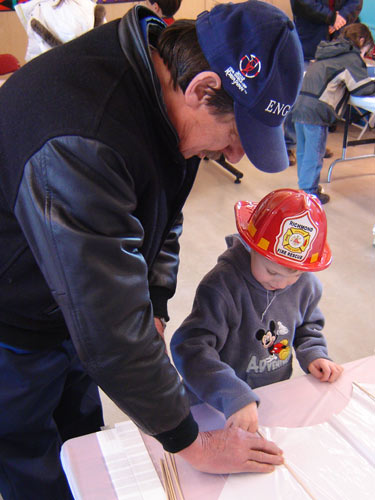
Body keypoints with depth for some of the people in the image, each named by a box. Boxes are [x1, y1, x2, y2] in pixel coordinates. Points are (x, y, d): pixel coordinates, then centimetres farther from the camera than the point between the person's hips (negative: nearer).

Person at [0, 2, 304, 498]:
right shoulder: (77, 147, -40)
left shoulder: (166, 75, -10)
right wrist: (192, 443, -23)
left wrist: (154, 309, -3)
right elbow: (111, 331, -36)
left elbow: (162, 216, 6)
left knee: (83, 437, 23)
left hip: (73, 308, 7)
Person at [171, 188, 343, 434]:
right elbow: (191, 347, -40)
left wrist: (314, 354, -9)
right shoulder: (221, 286, -33)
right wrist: (235, 397, -48)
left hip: (276, 395, 5)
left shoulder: (307, 284, -12)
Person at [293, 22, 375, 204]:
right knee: (314, 153, 1)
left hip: (299, 105, 9)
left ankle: (304, 184, 31)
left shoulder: (328, 52, 25)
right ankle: (309, 192, 8)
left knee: (303, 151, 18)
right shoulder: (351, 57, -1)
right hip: (315, 109, -9)